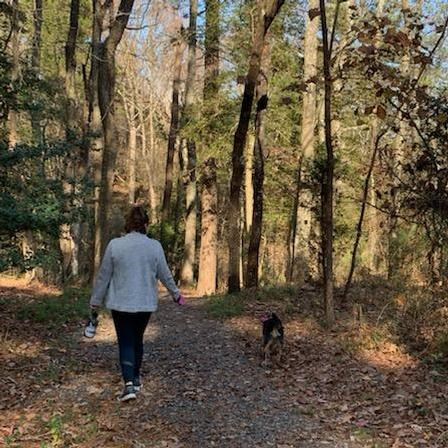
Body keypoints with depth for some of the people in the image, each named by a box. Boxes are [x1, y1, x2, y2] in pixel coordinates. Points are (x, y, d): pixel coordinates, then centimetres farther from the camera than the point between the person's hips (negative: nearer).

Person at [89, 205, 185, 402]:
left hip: (121, 303, -2)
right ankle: (135, 378, 30)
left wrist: (96, 300, 9)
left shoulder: (115, 245, -9)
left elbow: (103, 275, -3)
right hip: (145, 303, 2)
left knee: (125, 342, 4)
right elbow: (165, 274, 2)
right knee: (138, 340, 18)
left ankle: (129, 384, -11)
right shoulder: (154, 246, -6)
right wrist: (176, 294, 19)